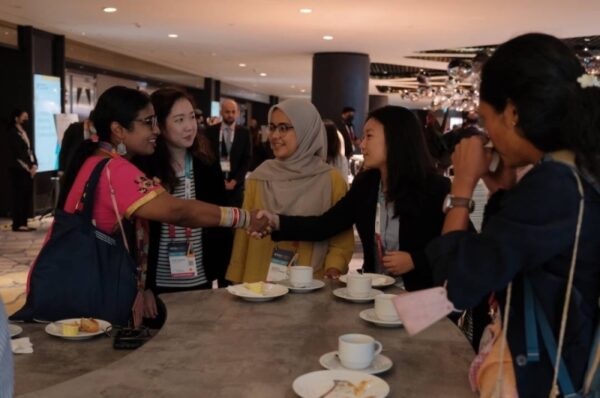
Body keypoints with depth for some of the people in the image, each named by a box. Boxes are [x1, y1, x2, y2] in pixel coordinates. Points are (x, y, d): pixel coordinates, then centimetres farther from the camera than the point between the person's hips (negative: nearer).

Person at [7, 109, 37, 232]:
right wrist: (28, 167, -11)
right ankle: (18, 224, -5)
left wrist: (34, 165, 0)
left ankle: (23, 223, 9)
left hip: (28, 169, 8)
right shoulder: (13, 133, -5)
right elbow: (18, 153, -12)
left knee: (27, 196, 5)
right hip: (18, 169, -8)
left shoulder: (24, 133, 19)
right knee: (19, 197, -8)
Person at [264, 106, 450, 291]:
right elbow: (325, 225, -1)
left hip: (419, 294, -3)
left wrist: (414, 260, -16)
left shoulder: (435, 188, -10)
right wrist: (277, 222, -12)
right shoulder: (365, 184, 5)